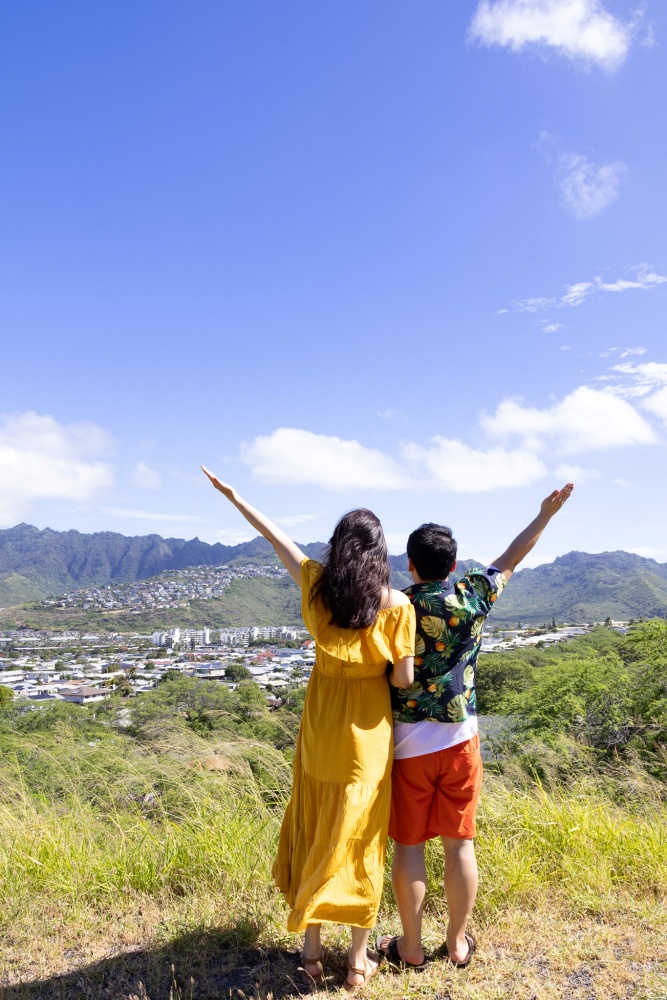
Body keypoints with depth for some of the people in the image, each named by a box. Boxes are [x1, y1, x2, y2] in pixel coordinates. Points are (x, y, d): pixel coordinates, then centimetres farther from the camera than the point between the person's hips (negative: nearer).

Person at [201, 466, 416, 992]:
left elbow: (276, 535, 3)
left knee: (311, 836, 19)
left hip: (320, 728, 3)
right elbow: (403, 678, -14)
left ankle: (311, 952, 33)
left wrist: (234, 496, 16)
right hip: (367, 736, -2)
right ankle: (359, 961, 28)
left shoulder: (316, 584, -8)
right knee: (359, 845, 13)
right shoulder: (396, 605, -16)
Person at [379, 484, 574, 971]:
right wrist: (546, 513, 20)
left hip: (408, 743, -2)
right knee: (460, 842, 15)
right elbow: (510, 560, 10)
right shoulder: (474, 597, -5)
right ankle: (458, 943, 30)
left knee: (409, 844, 11)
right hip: (460, 739, 2)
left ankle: (411, 947, 24)